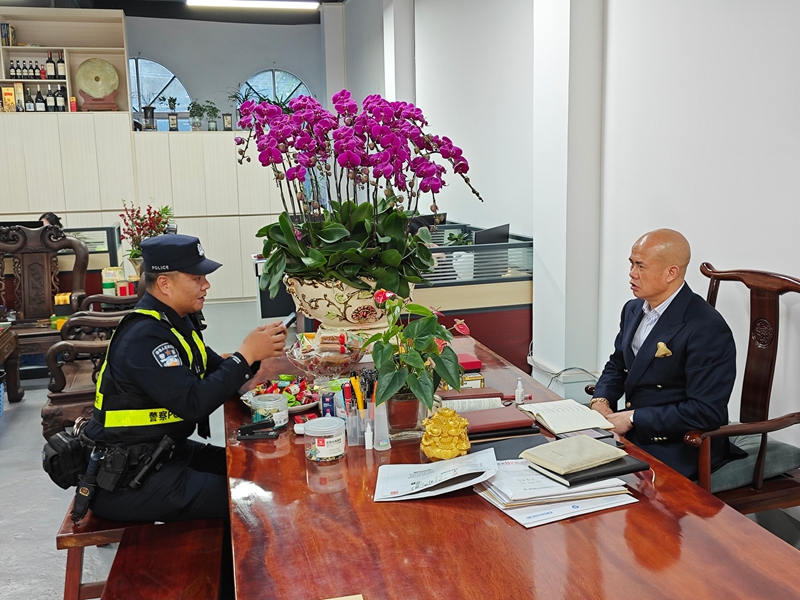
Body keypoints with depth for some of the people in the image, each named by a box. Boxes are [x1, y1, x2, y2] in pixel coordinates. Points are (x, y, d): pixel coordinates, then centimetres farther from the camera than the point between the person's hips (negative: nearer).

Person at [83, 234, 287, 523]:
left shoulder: (173, 323, 7)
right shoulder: (143, 338, -24)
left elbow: (217, 371, 11)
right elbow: (194, 403, -30)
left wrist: (257, 351, -8)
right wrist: (246, 354, -24)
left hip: (164, 450, 10)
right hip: (125, 478, -10)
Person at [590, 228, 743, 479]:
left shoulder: (707, 328, -19)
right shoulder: (633, 310, 6)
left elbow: (706, 411, -23)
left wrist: (633, 418, -20)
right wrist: (601, 400, -2)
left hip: (680, 449, -8)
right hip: (633, 432, 8)